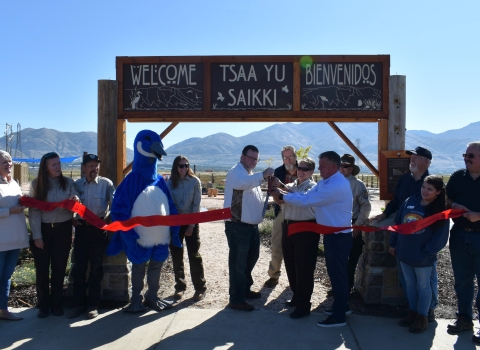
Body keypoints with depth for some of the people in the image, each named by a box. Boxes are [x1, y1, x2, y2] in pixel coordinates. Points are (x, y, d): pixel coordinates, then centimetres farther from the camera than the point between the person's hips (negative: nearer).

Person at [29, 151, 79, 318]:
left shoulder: (68, 182, 0)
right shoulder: (36, 184, -3)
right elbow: (34, 211, -6)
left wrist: (76, 200, -22)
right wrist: (36, 235, -11)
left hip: (63, 229, 1)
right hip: (43, 229, -1)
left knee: (59, 268, 8)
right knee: (42, 269, 4)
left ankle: (56, 304, 20)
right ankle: (43, 305, 17)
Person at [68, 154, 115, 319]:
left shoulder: (106, 183, -5)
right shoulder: (77, 184, 5)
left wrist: (109, 218, -16)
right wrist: (71, 219, -2)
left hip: (99, 228, -2)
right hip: (81, 228, 3)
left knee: (96, 267, 6)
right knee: (79, 266, 5)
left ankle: (93, 304, 16)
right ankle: (79, 304, 17)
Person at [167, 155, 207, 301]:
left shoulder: (194, 181, -5)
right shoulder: (170, 183, 0)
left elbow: (196, 204, -6)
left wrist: (191, 225, -10)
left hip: (191, 222, -2)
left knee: (194, 255, -2)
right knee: (176, 255, 6)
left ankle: (200, 288, 8)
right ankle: (180, 286, 19)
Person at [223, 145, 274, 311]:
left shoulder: (251, 176, 21)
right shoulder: (236, 172, -11)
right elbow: (241, 183, -36)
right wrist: (262, 175, -45)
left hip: (251, 225, 10)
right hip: (237, 226, -10)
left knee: (250, 259, 20)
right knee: (238, 263, -5)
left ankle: (245, 289, 36)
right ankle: (236, 299, 3)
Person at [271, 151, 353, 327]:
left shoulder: (336, 186, -26)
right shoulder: (325, 182, 8)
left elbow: (306, 201, -25)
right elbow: (306, 196, 4)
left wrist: (282, 196, -16)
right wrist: (285, 193, -9)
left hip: (339, 237, -10)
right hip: (333, 235, 10)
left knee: (338, 274, 1)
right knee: (335, 272, 20)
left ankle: (338, 316, 13)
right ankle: (341, 306, 36)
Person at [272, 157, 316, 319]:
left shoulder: (313, 187, -7)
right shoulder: (291, 185, 13)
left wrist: (282, 186, -29)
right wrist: (275, 189, -11)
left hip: (306, 229, -7)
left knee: (303, 268, -1)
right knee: (290, 265, 16)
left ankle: (303, 305, 9)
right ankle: (297, 296, 35)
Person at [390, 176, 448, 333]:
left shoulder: (440, 212, -11)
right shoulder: (410, 202, -1)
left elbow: (440, 237, -11)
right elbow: (398, 223, 6)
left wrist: (426, 253, -15)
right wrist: (393, 244, 8)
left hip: (422, 257, -4)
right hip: (404, 253, 5)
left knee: (423, 285, 10)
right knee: (410, 283, 17)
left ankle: (422, 317, 24)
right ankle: (413, 312, 33)